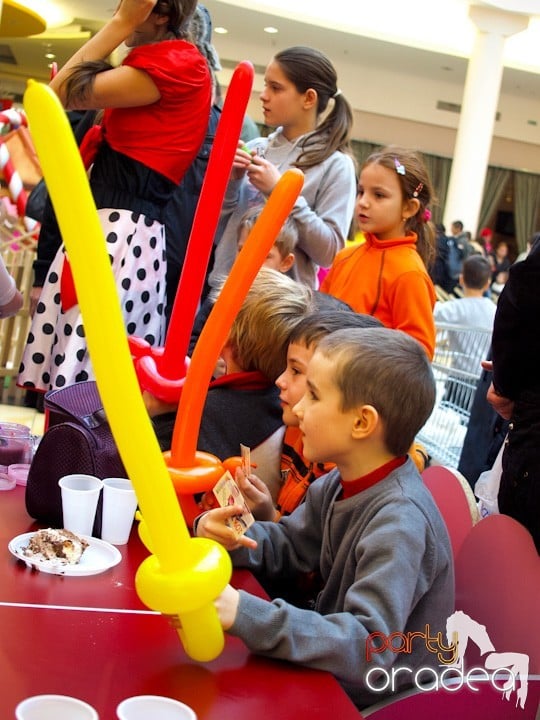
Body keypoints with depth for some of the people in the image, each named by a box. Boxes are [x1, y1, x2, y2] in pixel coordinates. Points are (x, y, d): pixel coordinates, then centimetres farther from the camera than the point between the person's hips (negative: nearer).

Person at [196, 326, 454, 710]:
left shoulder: (399, 523, -29)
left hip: (380, 702, -7)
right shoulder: (343, 484, -4)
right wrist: (229, 535, -12)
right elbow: (288, 546, 10)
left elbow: (368, 648, -36)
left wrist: (246, 615, -43)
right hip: (335, 672, 7)